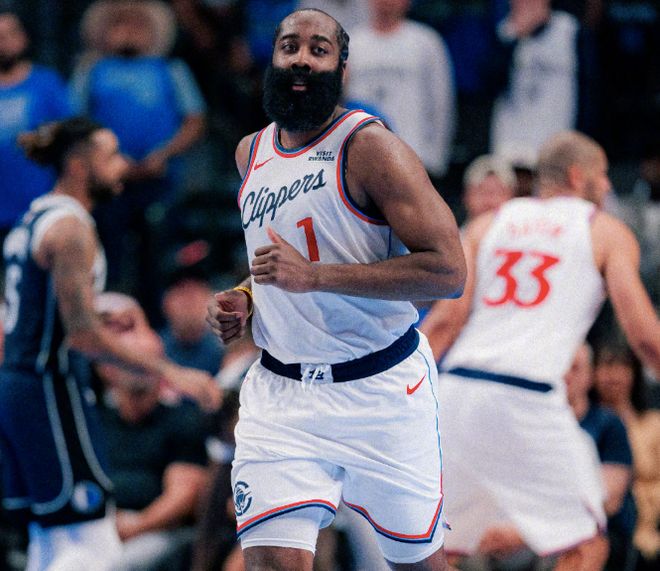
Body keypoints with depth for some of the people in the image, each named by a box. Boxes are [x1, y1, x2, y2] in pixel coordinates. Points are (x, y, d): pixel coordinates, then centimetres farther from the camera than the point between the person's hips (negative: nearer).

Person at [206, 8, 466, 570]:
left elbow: (447, 270, -20)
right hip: (280, 392, 4)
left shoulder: (370, 148, -12)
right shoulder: (252, 153, 10)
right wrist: (245, 299, 6)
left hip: (381, 391, -4)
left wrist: (313, 275, -23)